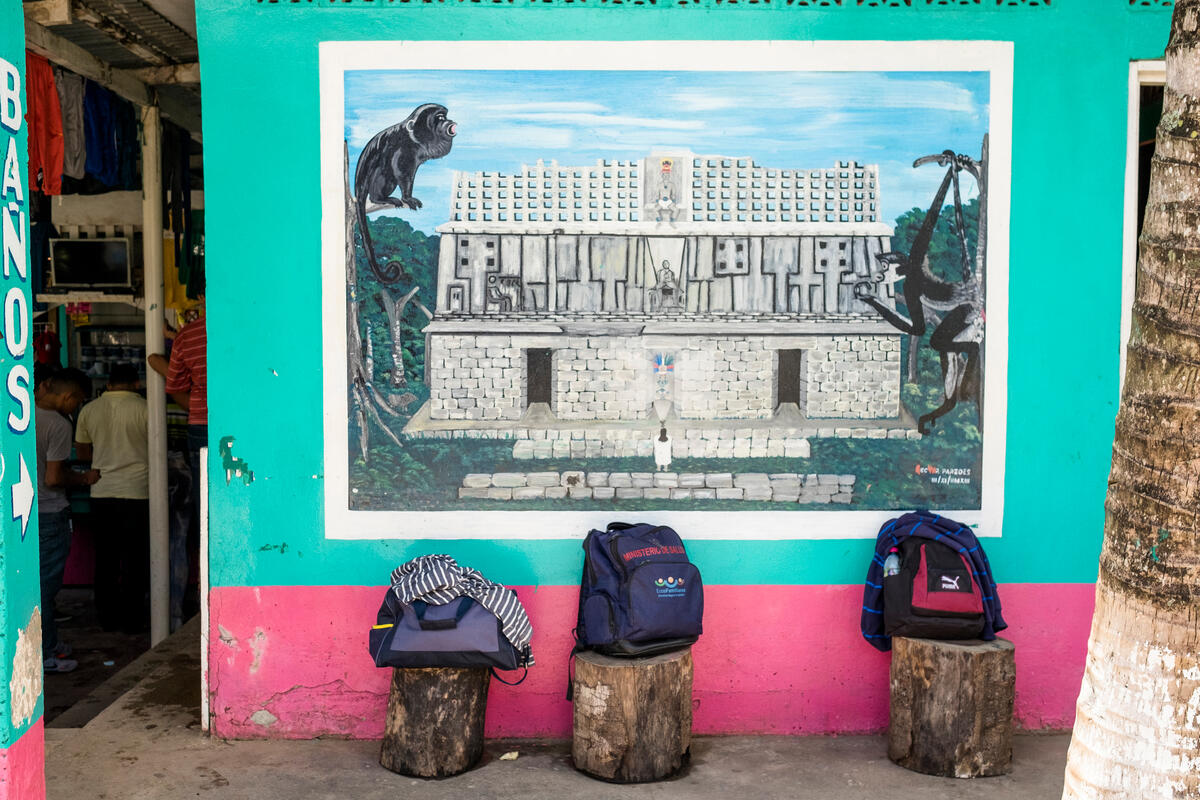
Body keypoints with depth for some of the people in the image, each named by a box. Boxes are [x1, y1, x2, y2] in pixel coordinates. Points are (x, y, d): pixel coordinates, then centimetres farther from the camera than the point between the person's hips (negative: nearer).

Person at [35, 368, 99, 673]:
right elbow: (53, 478, -20)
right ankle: (44, 655, 9)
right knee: (46, 584, 1)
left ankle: (48, 642, 29)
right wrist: (84, 479, -3)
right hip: (50, 514, -7)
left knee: (40, 581, 18)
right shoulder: (58, 425, -19)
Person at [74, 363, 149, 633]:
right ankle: (133, 619, 9)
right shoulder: (144, 409, -8)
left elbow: (82, 451, 13)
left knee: (106, 559, 12)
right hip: (136, 492, -4)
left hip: (101, 493, 4)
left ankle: (108, 617, 20)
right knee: (135, 560, 5)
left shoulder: (89, 410, 4)